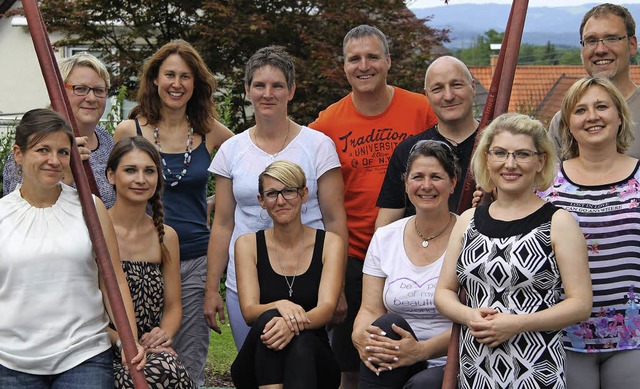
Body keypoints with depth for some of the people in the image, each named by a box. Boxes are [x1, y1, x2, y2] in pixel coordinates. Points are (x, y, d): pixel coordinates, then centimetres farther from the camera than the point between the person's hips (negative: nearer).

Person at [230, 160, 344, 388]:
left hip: (312, 361, 0)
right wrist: (280, 306, -32)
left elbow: (327, 309, -13)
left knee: (301, 342, -35)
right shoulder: (248, 244, 5)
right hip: (258, 369, 0)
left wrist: (292, 325, -36)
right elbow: (249, 312, -8)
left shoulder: (329, 243, 2)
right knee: (268, 319, -31)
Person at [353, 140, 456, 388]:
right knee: (389, 323, -28)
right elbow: (370, 309, 4)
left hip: (451, 366, -4)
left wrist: (422, 350, -26)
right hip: (396, 367, 4)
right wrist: (359, 335, -20)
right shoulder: (385, 238, 9)